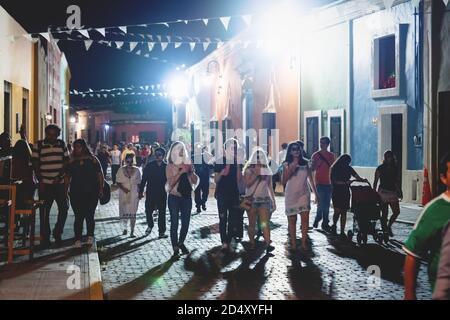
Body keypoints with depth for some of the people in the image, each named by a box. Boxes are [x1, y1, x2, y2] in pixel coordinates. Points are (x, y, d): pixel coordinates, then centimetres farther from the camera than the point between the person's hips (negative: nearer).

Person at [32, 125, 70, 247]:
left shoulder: (62, 144, 5)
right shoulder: (38, 145, -1)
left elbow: (66, 162, 5)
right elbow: (35, 164, -1)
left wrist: (59, 176, -9)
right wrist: (40, 181, -8)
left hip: (60, 183, 2)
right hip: (45, 183, -2)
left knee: (64, 208, 2)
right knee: (45, 211, 2)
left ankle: (57, 233, 21)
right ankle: (45, 238, 12)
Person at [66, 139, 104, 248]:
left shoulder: (93, 160, 2)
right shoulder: (72, 161, 8)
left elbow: (100, 175, 2)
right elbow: (67, 177, 10)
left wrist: (101, 188, -4)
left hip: (91, 193, -1)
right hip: (76, 193, 1)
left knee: (89, 215, 4)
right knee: (78, 216, 0)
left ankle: (90, 236, 22)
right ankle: (78, 239, 5)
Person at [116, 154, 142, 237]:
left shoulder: (137, 170, 2)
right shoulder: (121, 170, 0)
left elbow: (139, 183, 6)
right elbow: (118, 182, -1)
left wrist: (140, 193, 0)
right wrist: (123, 188, -18)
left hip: (134, 194, 0)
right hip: (124, 194, 0)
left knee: (133, 213, -2)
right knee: (124, 212, 6)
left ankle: (132, 231, 1)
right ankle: (125, 229, 27)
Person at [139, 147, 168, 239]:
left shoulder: (166, 167, -1)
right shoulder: (149, 166, -1)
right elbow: (144, 179, 1)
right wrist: (141, 191, 0)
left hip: (162, 194, 0)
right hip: (151, 193, 0)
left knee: (162, 213, 4)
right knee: (148, 211, 1)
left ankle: (162, 232, 12)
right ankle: (150, 225, 29)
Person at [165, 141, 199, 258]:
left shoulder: (188, 164, 8)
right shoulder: (170, 166, -2)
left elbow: (195, 181, 7)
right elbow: (170, 182, -14)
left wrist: (191, 171, -10)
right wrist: (181, 172, -21)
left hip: (187, 197, 4)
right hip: (174, 197, -4)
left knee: (186, 222, 8)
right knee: (174, 223, -3)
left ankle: (181, 243, 31)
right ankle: (175, 249, 2)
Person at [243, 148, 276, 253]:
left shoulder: (267, 171, 10)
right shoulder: (249, 170, 3)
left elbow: (270, 187, 14)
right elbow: (247, 183, -10)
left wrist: (273, 201, 13)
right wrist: (256, 173, -15)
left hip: (264, 199, 1)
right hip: (251, 199, -1)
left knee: (265, 223, -11)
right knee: (252, 223, 5)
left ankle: (268, 244, -19)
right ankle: (252, 244, 12)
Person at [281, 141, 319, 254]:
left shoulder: (305, 163, 5)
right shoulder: (287, 165, 0)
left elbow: (310, 179, 10)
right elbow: (283, 181, -6)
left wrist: (316, 194, 10)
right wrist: (291, 169, -17)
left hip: (304, 194, 1)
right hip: (291, 196, -1)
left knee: (305, 219, -7)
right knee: (292, 220, 3)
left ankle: (304, 243, 1)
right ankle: (293, 244, 10)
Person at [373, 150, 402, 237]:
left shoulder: (396, 169, 10)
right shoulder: (380, 168, -1)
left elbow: (397, 182, 16)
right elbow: (375, 182, -1)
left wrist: (399, 192, 10)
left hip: (393, 192, 4)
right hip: (383, 192, -4)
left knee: (397, 211, -2)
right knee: (384, 213, -2)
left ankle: (389, 226, 19)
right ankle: (385, 230, 6)